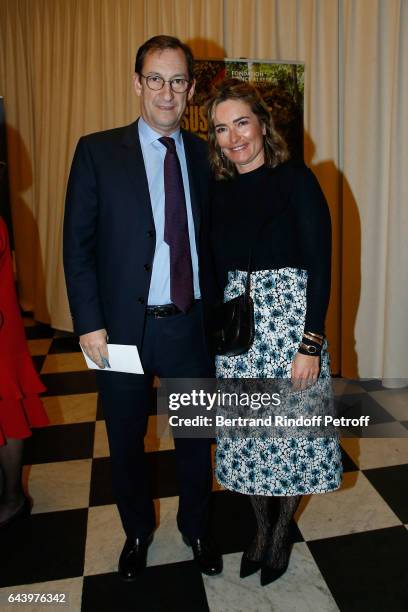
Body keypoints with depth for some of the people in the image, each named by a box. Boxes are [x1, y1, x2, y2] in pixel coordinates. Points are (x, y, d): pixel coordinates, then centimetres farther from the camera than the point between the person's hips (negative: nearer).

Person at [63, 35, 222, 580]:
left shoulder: (204, 154, 4)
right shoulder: (98, 151, -4)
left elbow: (212, 239, 6)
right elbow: (77, 244, -6)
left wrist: (217, 311, 0)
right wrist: (89, 323, -11)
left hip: (191, 326, 2)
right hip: (124, 328, -1)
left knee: (196, 435, 16)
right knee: (126, 441, 17)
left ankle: (196, 529, 44)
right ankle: (138, 531, 45)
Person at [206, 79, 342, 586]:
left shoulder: (296, 179, -8)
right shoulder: (220, 189, 6)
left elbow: (319, 265, -12)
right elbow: (217, 267, 11)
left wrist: (311, 345, -15)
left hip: (290, 321, -4)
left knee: (291, 430, 10)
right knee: (246, 430, 14)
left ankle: (282, 531, 36)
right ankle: (262, 527, 38)